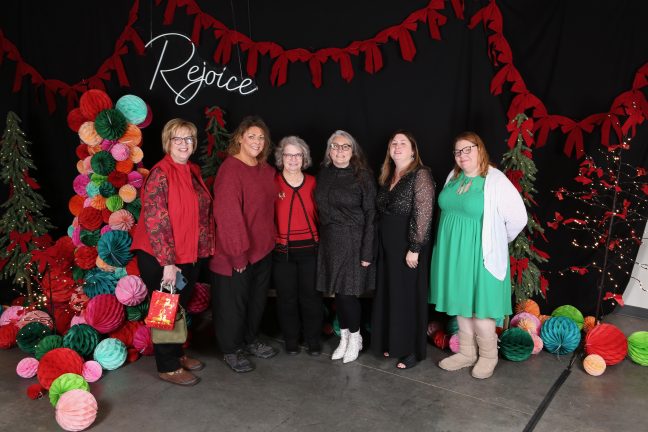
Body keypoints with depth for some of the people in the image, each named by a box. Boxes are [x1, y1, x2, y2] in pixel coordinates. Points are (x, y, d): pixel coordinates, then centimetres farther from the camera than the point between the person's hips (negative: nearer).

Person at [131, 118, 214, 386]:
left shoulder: (193, 171, 8)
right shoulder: (160, 174, -17)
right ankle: (168, 367, 21)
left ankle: (177, 354, 37)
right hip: (160, 258, -7)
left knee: (181, 307, 20)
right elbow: (155, 221, -22)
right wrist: (167, 262, -23)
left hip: (190, 255, 8)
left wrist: (205, 249, 11)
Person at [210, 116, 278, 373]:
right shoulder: (230, 169, -18)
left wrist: (270, 240, 8)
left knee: (258, 298, 20)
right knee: (233, 302, 9)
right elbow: (228, 215, -22)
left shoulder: (266, 169, 6)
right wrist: (238, 253, -20)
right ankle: (232, 350, 27)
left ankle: (251, 340, 40)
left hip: (262, 249, 8)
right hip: (237, 254, -7)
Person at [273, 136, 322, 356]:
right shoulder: (272, 183, -2)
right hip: (282, 250, -1)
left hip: (310, 248, 1)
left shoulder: (312, 183, 4)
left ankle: (313, 341, 24)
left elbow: (319, 214, 8)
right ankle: (291, 340, 26)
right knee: (287, 297, 9)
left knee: (311, 295, 8)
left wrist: (322, 241, 2)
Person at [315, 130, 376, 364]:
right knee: (337, 291, 9)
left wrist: (367, 251, -13)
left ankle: (355, 337, 20)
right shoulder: (324, 174, 6)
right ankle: (344, 337, 25)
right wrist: (321, 237, 2)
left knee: (348, 290, -2)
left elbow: (370, 214, -9)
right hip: (329, 240, 4)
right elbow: (320, 208, 10)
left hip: (353, 239, -4)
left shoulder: (362, 175, -7)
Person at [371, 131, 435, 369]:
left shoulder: (421, 175, -11)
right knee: (389, 295, 13)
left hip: (409, 247, -7)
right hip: (387, 247, 7)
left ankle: (412, 350, 16)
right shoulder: (387, 177, 12)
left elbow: (423, 214, -18)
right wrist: (379, 244, 11)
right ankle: (392, 343, 28)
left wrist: (414, 248, -21)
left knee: (409, 297, 2)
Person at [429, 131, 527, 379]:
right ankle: (467, 353, 29)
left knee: (480, 307, 2)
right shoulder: (454, 177, 6)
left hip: (479, 255, -6)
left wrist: (497, 240, -1)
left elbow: (518, 218, -14)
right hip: (453, 253, 6)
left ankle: (488, 356, 23)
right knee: (461, 303, 14)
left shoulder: (495, 181, -15)